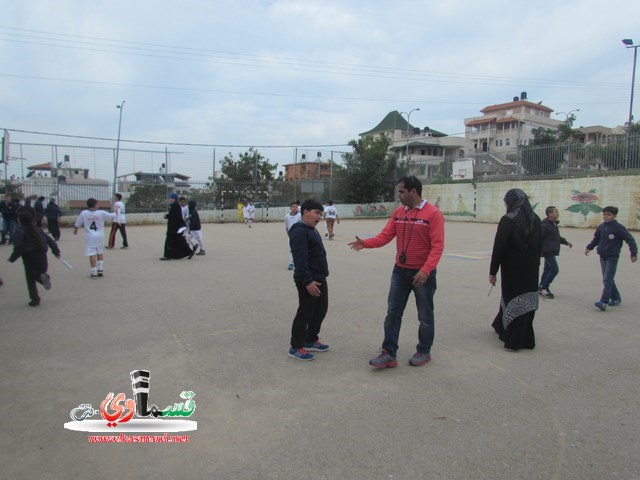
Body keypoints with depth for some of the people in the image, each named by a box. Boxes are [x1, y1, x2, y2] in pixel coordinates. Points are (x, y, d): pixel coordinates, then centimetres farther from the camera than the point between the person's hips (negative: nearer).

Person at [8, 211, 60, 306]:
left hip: (29, 257, -4)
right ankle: (43, 277, -15)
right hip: (42, 256, 5)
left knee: (31, 280, 7)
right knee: (40, 273, 22)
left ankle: (35, 299, 5)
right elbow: (49, 240, 10)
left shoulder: (19, 231, -4)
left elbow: (19, 247, -13)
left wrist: (12, 258, -3)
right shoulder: (37, 229, 12)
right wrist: (56, 251, 15)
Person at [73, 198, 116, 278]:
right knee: (100, 253, 18)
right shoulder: (101, 213, -7)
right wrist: (115, 213, 30)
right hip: (100, 236, 1)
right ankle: (100, 269, 15)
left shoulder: (83, 213, -5)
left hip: (90, 237, -1)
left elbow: (77, 224, 5)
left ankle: (94, 272, 0)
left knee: (92, 254, 0)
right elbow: (112, 216, 7)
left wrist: (75, 230, 26)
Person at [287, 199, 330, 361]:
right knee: (305, 313, -2)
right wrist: (308, 281, -28)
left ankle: (311, 340, 31)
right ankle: (296, 347, 9)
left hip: (320, 279, 10)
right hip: (308, 281, -10)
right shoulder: (299, 231, -18)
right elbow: (300, 259, -25)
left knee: (321, 310, 17)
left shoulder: (311, 230, 15)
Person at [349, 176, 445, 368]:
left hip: (422, 274, -5)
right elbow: (385, 236, 1)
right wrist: (366, 243, -15)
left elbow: (437, 246, -18)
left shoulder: (433, 214, -14)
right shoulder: (398, 212, 5)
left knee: (425, 316, 10)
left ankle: (424, 352, 28)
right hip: (400, 271, 5)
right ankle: (389, 353, 12)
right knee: (393, 313, 5)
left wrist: (425, 270, -27)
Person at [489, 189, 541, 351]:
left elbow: (498, 248, -15)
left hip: (513, 269, -5)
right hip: (531, 269, 6)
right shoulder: (535, 219, 4)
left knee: (513, 300, 5)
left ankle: (514, 340, 12)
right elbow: (539, 246, 12)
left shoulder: (508, 220, -14)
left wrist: (492, 271, -8)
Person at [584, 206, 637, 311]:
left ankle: (604, 302, -18)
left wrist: (634, 253, -11)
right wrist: (589, 247, 7)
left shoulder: (619, 228, -11)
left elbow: (630, 239, -8)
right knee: (608, 279, 13)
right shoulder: (601, 227, 6)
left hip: (612, 257, -7)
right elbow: (596, 239, 19)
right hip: (602, 257, 7)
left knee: (607, 279, -14)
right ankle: (616, 298, 27)